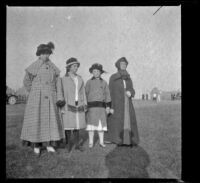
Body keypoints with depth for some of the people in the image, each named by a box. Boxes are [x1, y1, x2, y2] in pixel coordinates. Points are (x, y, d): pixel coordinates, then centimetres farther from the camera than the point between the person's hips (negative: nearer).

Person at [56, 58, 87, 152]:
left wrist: (84, 105, 9)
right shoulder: (62, 79, -1)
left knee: (77, 124, 8)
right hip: (68, 105, -4)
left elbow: (83, 93, 14)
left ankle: (77, 144, 18)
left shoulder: (80, 79, 12)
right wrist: (60, 103, -10)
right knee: (68, 125, -4)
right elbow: (59, 93, -3)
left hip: (78, 105, 4)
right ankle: (68, 145, 9)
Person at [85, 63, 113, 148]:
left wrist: (108, 106, 2)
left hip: (101, 106, 1)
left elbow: (107, 94, 8)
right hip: (91, 106, -1)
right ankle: (91, 142, 9)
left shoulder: (104, 82, 9)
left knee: (101, 123, 4)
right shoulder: (89, 82, 7)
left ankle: (101, 141, 13)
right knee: (91, 123, 0)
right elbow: (86, 94, 7)